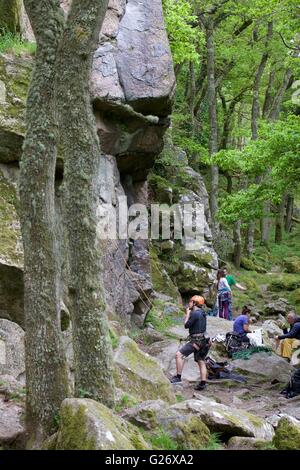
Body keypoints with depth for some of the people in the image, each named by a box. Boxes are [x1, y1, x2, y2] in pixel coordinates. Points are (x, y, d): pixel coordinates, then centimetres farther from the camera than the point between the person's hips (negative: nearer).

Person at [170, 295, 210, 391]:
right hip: (202, 340, 10)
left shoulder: (195, 313, -15)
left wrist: (187, 314, 0)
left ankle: (178, 377, -13)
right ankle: (203, 383, 11)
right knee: (201, 362, 11)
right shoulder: (202, 313, 14)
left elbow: (186, 325, -11)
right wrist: (188, 314, 17)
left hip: (196, 340, -10)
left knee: (179, 354, -12)